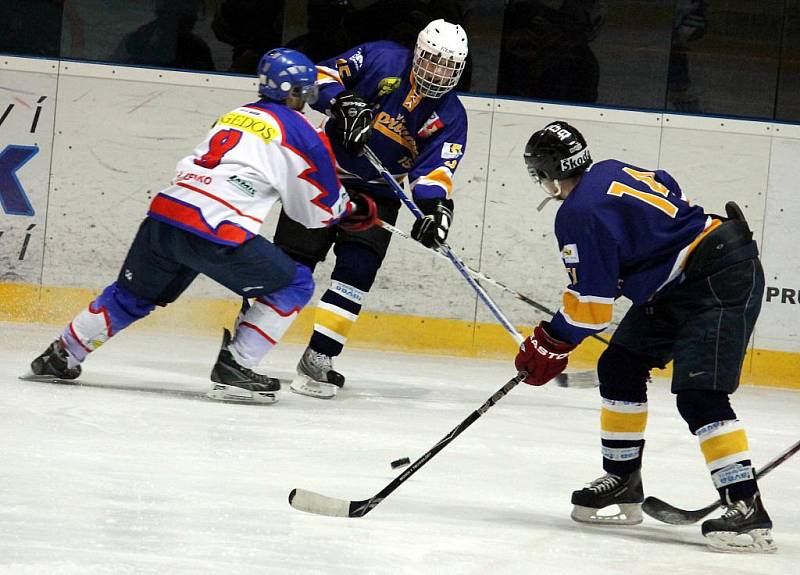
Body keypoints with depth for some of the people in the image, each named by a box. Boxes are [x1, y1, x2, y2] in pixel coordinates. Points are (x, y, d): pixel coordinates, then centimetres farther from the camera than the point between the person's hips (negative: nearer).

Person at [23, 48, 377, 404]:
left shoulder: (234, 116, 25)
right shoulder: (300, 132, 5)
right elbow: (319, 210, 10)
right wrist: (353, 210, 31)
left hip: (164, 215, 7)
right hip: (216, 233, -7)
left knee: (131, 296, 28)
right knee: (295, 285, 8)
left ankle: (60, 357, 33)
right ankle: (234, 370, 3)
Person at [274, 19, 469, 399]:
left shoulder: (450, 117, -2)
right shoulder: (380, 60, -9)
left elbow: (435, 169, -12)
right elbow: (323, 75, -9)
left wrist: (435, 206, -31)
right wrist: (344, 103, -29)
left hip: (377, 194, 2)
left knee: (356, 272, -12)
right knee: (288, 265, -4)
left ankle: (316, 360, -8)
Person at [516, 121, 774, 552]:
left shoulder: (579, 213, -17)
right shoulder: (611, 173, 10)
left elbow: (591, 303, -17)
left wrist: (549, 345, -2)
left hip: (723, 283, -11)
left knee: (699, 395, -20)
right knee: (619, 367, 13)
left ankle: (746, 508, -25)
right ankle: (622, 481, 22)